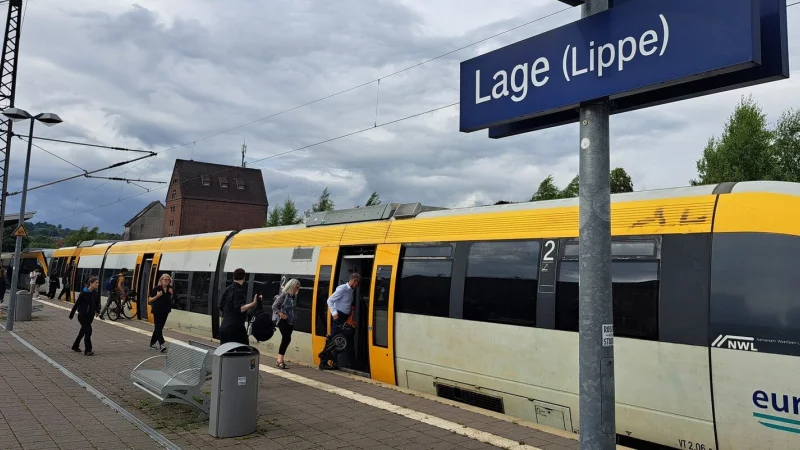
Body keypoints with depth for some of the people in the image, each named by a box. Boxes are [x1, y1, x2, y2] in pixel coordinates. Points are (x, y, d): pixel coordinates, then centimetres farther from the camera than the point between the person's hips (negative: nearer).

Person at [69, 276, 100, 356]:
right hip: (82, 315, -6)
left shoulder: (96, 293, 1)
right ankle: (87, 350, -7)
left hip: (90, 316, 6)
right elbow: (76, 304, -9)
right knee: (88, 331, -12)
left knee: (83, 331, 19)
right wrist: (71, 314, -4)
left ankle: (75, 346, 38)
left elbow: (97, 304, 11)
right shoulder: (84, 293, -15)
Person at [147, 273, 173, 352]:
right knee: (158, 327, -11)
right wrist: (157, 296, -20)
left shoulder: (171, 289, 4)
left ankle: (152, 343, 27)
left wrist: (172, 294, -4)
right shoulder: (156, 289, -9)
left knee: (159, 327, 13)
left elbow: (172, 300, 13)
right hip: (157, 311, -5)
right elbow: (149, 300, -6)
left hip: (165, 311, 5)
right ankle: (161, 345, -20)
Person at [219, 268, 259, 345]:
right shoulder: (238, 291, -13)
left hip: (224, 326, 8)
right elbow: (240, 309, -24)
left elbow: (221, 307, 18)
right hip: (235, 327, -8)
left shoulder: (227, 290, 11)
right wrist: (253, 304, -28)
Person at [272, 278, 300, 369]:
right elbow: (274, 306, -6)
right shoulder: (283, 295, -9)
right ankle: (280, 360, -12)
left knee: (286, 339, 7)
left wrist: (293, 318, 6)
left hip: (290, 321, 7)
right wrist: (280, 314, -17)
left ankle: (280, 360, 17)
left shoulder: (294, 296, 9)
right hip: (282, 320, -7)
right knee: (286, 338, -16)